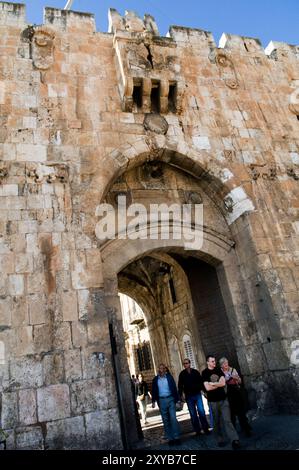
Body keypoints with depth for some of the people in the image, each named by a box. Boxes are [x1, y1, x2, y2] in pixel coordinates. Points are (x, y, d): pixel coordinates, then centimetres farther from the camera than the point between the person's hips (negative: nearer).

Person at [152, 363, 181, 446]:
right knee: (166, 420, 7)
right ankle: (170, 438, 15)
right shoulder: (155, 379, 4)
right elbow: (153, 391, 7)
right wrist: (153, 401, 0)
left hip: (170, 399, -1)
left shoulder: (169, 377, 1)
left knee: (173, 418, -6)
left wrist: (177, 399, -2)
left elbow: (174, 388, 1)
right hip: (161, 400, 1)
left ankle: (176, 437, 3)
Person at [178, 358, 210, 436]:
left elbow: (201, 382, 3)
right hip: (189, 396, 1)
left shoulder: (196, 372, 1)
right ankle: (197, 430, 14)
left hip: (197, 394, 0)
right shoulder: (182, 374, 1)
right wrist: (181, 395, -4)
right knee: (193, 414, 5)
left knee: (201, 412, -6)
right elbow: (180, 386, 3)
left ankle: (205, 429, 7)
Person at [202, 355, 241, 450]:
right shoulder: (204, 373, -7)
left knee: (227, 420, -5)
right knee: (217, 421, 8)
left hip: (223, 399, 2)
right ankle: (220, 439, 23)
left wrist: (212, 383, -12)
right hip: (213, 401, -2)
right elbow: (207, 388, -16)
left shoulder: (218, 370, 4)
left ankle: (235, 440, -9)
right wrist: (219, 384, -7)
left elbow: (223, 383, -7)